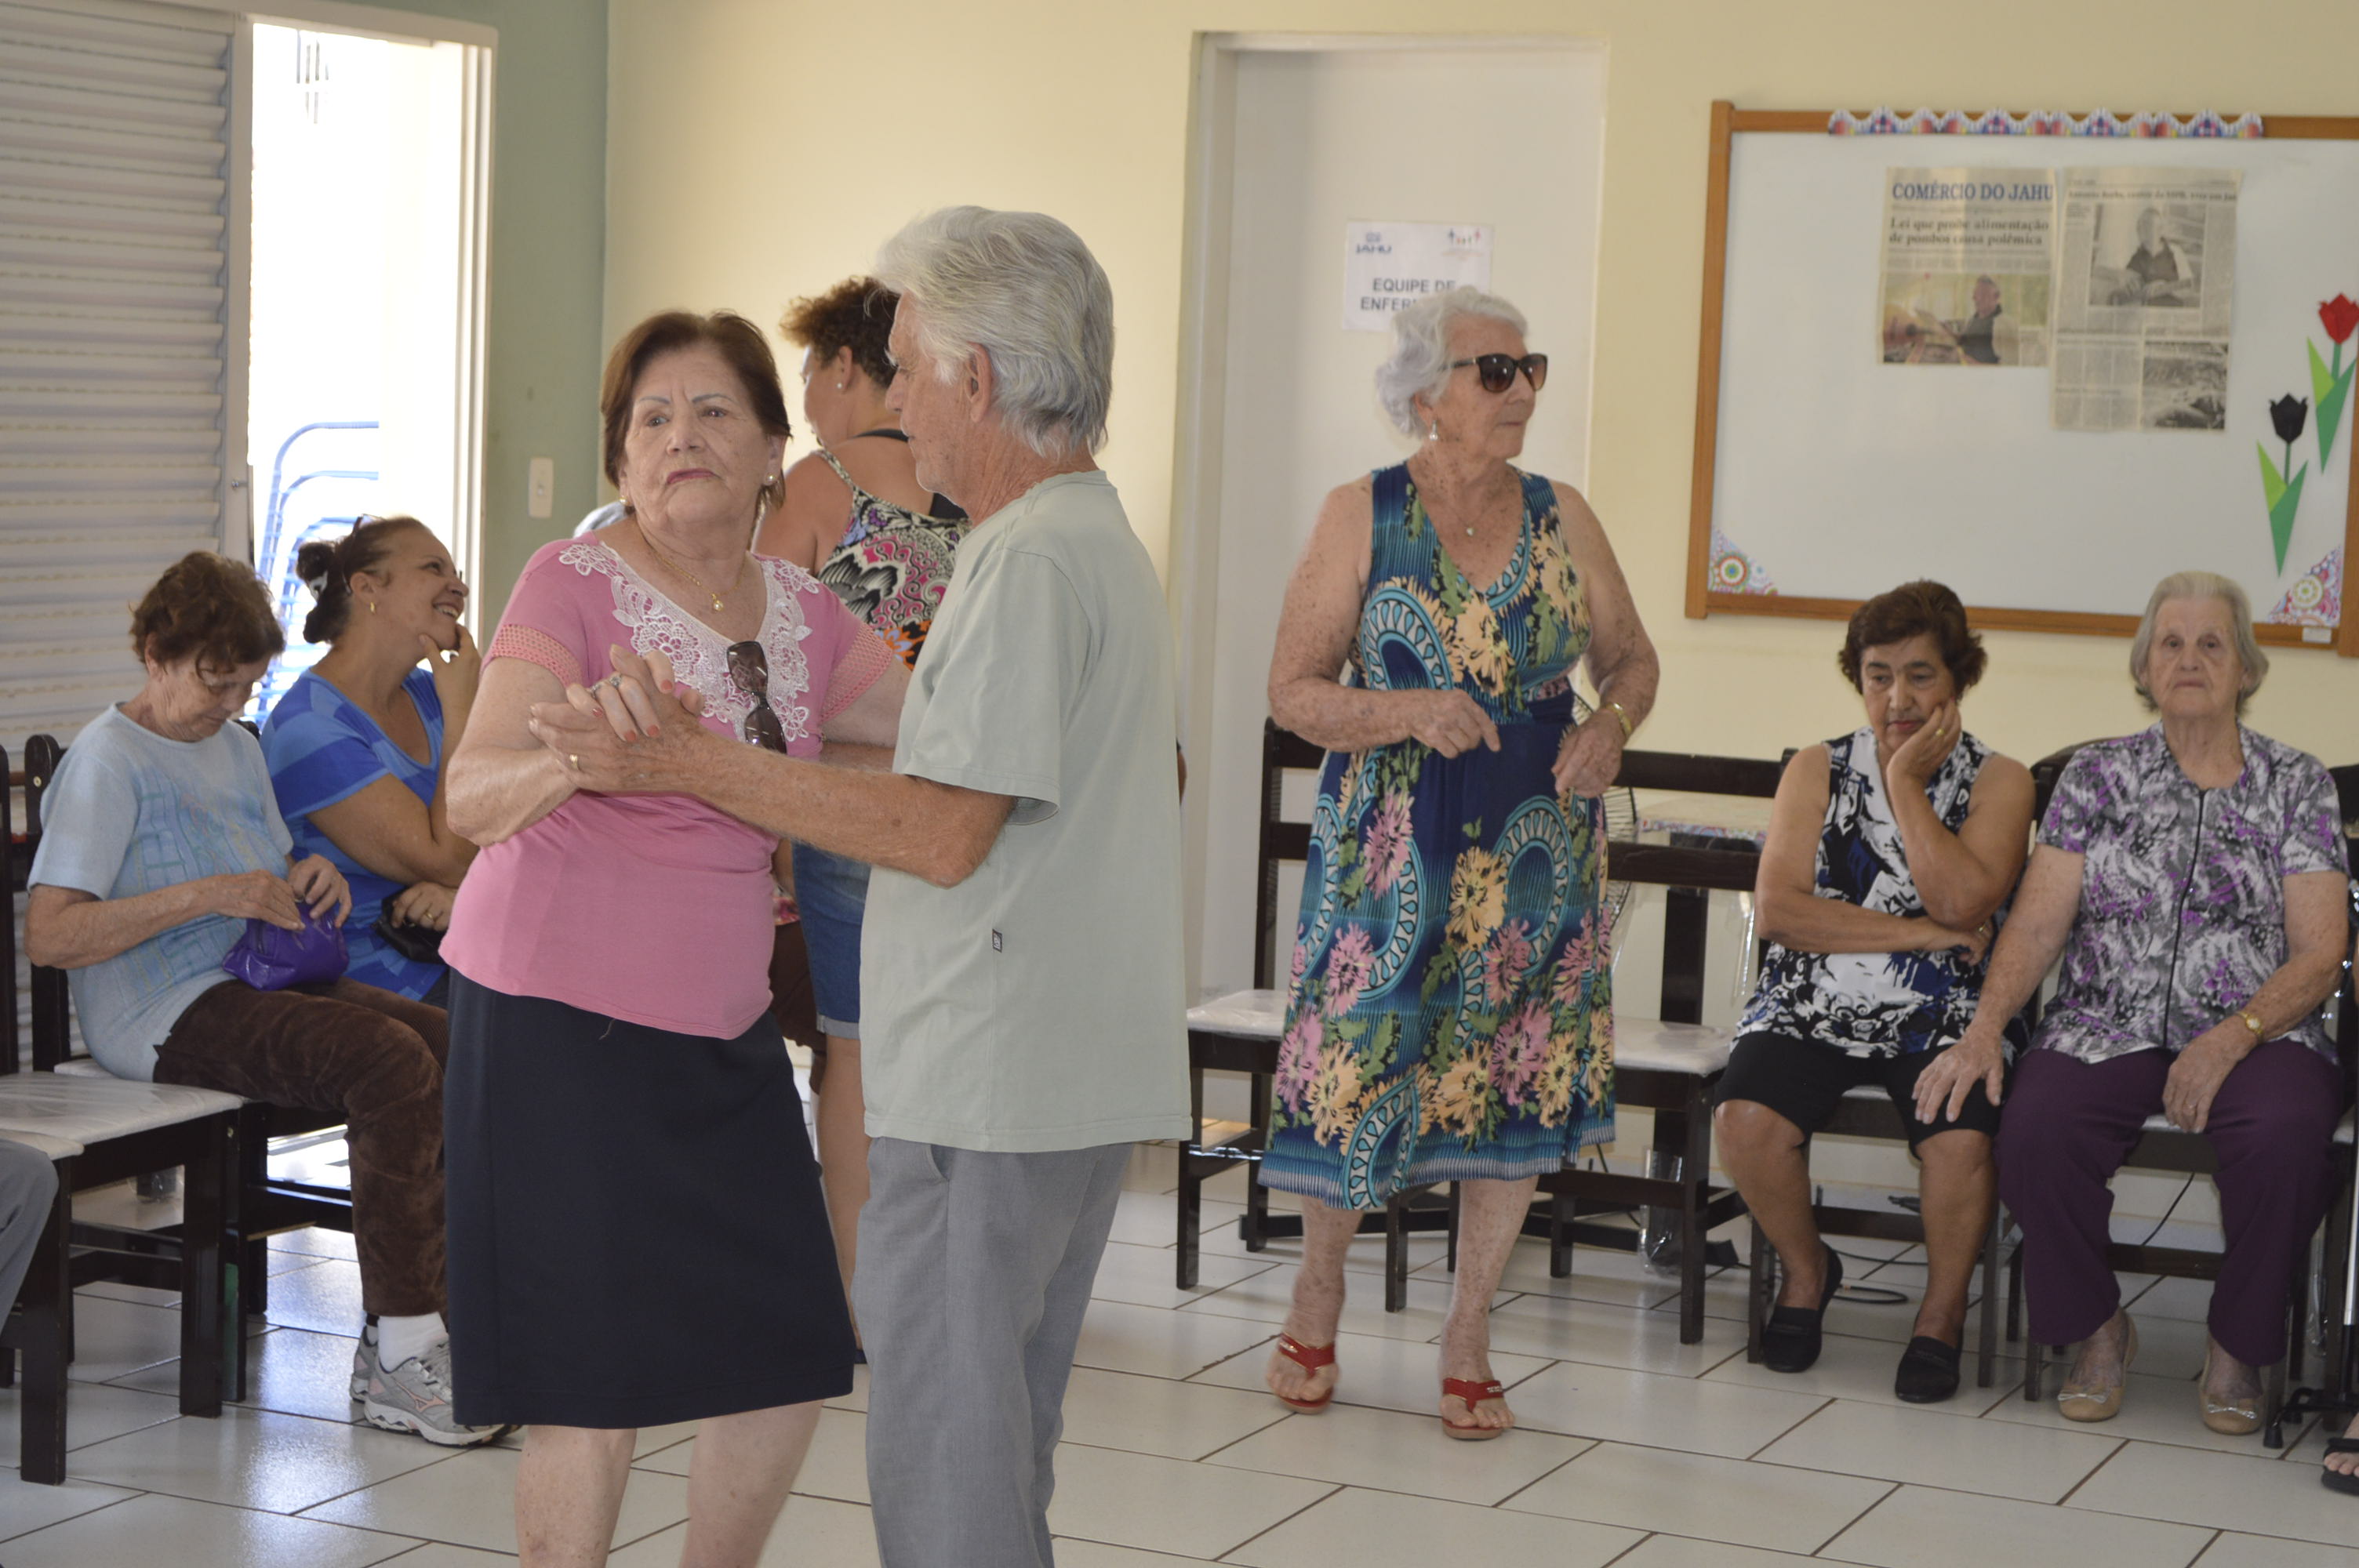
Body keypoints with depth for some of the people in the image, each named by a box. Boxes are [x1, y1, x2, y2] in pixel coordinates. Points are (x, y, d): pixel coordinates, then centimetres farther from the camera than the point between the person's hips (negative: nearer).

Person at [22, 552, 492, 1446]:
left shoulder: (236, 748, 19)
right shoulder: (106, 760, -7)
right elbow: (48, 937, -16)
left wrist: (315, 877, 6)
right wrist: (209, 896, -22)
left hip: (254, 985, 8)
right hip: (157, 1016, -8)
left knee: (450, 1046, -17)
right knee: (391, 1063, -29)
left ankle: (403, 1336, -16)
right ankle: (401, 1359, -25)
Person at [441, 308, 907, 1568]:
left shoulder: (799, 611, 9)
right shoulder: (575, 583, -9)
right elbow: (470, 798, -21)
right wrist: (577, 761, -40)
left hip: (722, 1028, 6)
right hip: (562, 1021, -6)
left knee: (790, 1362, 10)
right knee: (594, 1389, -5)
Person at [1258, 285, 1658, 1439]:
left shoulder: (1561, 518, 5)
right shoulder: (1361, 516, -3)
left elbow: (1631, 657, 15)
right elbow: (1292, 691, -5)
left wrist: (1611, 724, -7)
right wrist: (1409, 711, -21)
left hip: (1536, 843, 3)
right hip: (1389, 845, -3)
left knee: (1519, 1078, 2)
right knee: (1360, 1061, -1)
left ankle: (1467, 1339, 17)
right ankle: (1319, 1290, 26)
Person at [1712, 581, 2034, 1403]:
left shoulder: (1997, 781, 6)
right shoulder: (1817, 769, 9)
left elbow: (1962, 900, -13)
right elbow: (1778, 908, -5)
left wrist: (1905, 783, -8)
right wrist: (1920, 932, -9)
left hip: (1941, 1018, -1)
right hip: (1813, 1006, 2)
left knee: (1962, 1142, -31)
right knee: (1744, 1120, -27)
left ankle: (1942, 1316, -2)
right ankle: (1807, 1271, 5)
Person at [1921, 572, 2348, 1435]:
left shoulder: (2297, 783, 7)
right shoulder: (2097, 774, 10)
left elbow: (2318, 952, -1)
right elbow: (2037, 923, 3)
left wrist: (2230, 1040, -18)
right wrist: (1984, 1027, -15)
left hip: (2259, 1034, -1)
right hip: (2107, 1030, 1)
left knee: (2285, 1136, -35)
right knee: (2034, 1132, -31)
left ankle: (2237, 1346, -8)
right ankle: (2098, 1329, -3)